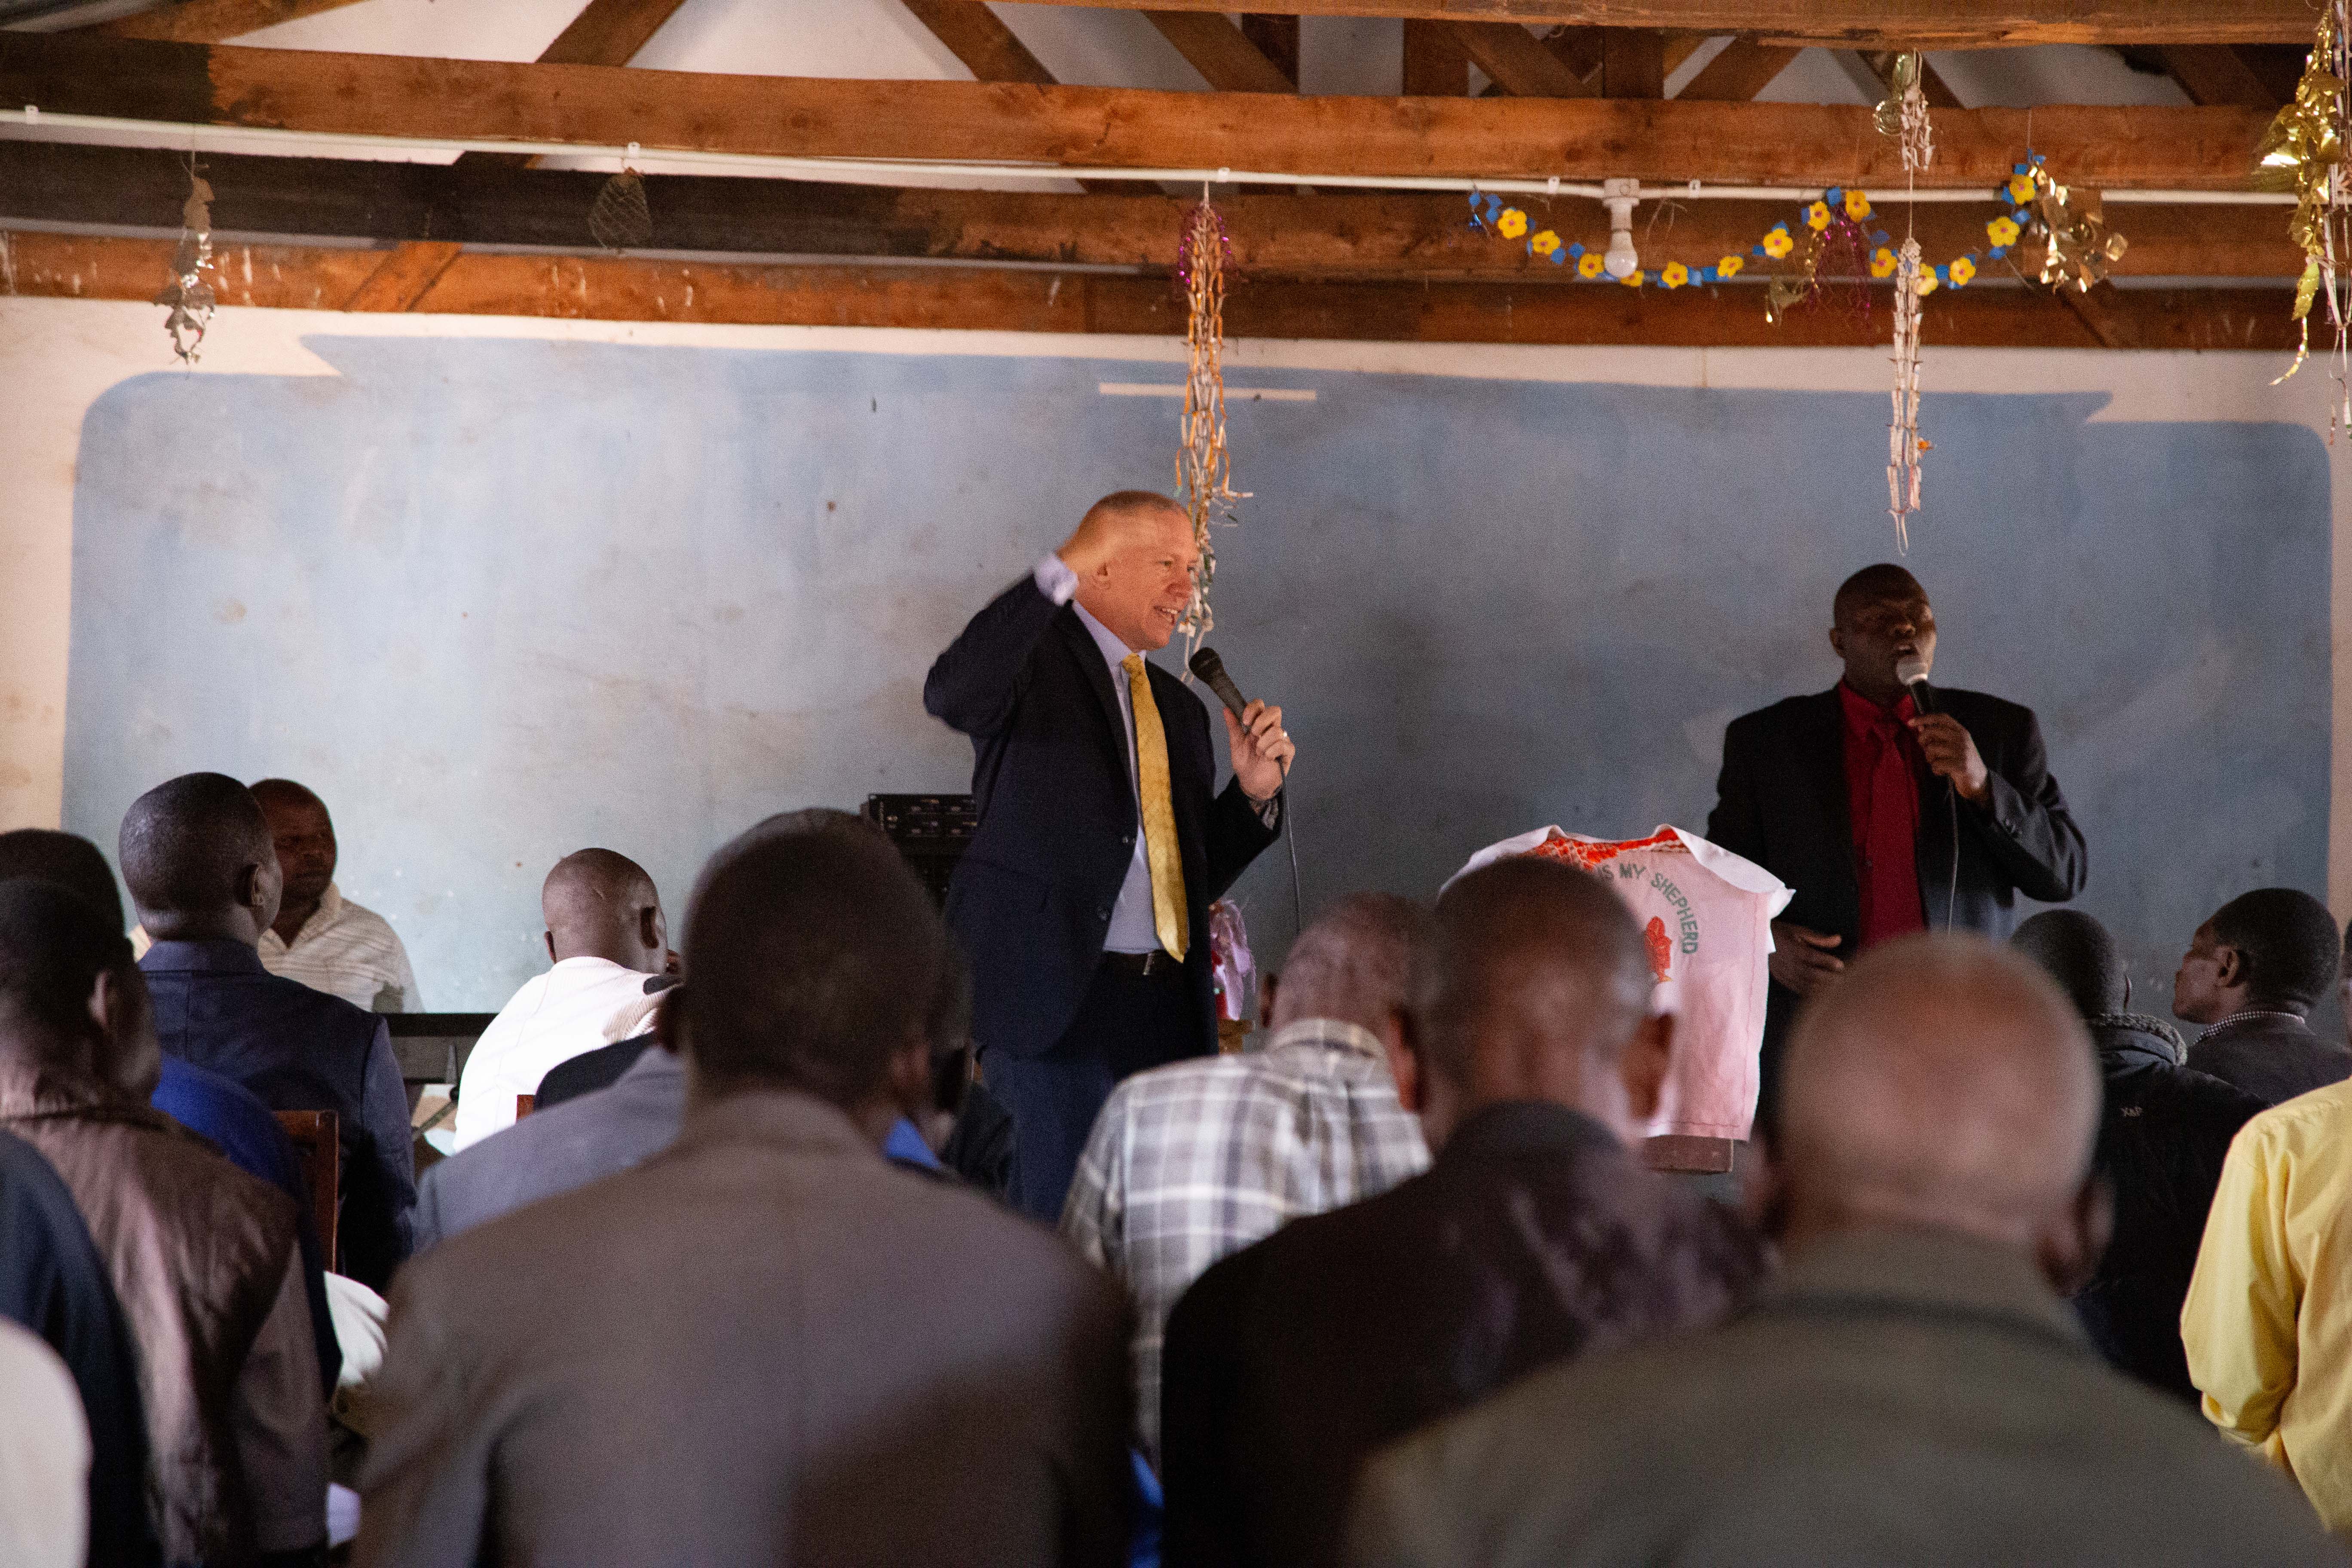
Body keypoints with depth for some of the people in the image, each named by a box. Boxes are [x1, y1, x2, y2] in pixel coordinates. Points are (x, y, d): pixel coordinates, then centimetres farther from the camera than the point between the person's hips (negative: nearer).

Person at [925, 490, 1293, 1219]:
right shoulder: (1036, 654, 1)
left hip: (1167, 1013, 7)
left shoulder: (1179, 707, 23)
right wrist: (1059, 571, -31)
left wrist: (1253, 792, 6)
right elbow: (951, 695, -25)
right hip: (1054, 997, -7)